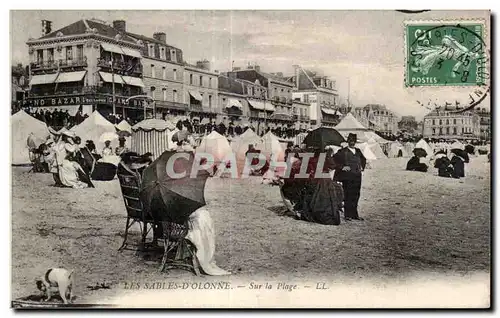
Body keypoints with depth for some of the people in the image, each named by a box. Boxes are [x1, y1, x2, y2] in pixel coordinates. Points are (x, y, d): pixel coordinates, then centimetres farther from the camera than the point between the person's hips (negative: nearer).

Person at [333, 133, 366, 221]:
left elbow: (363, 159, 32)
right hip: (347, 177, -5)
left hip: (357, 177, 5)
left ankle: (354, 214, 15)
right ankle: (347, 215, 2)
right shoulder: (343, 151, -3)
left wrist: (362, 167, 17)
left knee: (355, 196, 7)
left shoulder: (358, 151, 14)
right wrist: (342, 167, -12)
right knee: (348, 196, -5)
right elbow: (334, 160, -8)